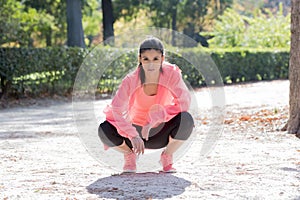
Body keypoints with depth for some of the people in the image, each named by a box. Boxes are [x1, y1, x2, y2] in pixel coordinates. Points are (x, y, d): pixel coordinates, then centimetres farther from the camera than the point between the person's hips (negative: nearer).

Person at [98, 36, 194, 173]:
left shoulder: (171, 74, -17)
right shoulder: (131, 80, -18)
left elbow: (184, 103, -23)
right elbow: (115, 109, -24)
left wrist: (156, 117, -33)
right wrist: (133, 135, -36)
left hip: (161, 134, 0)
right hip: (135, 130, 0)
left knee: (186, 119, -32)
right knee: (104, 130, -29)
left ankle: (167, 157, -1)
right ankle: (129, 154, 6)